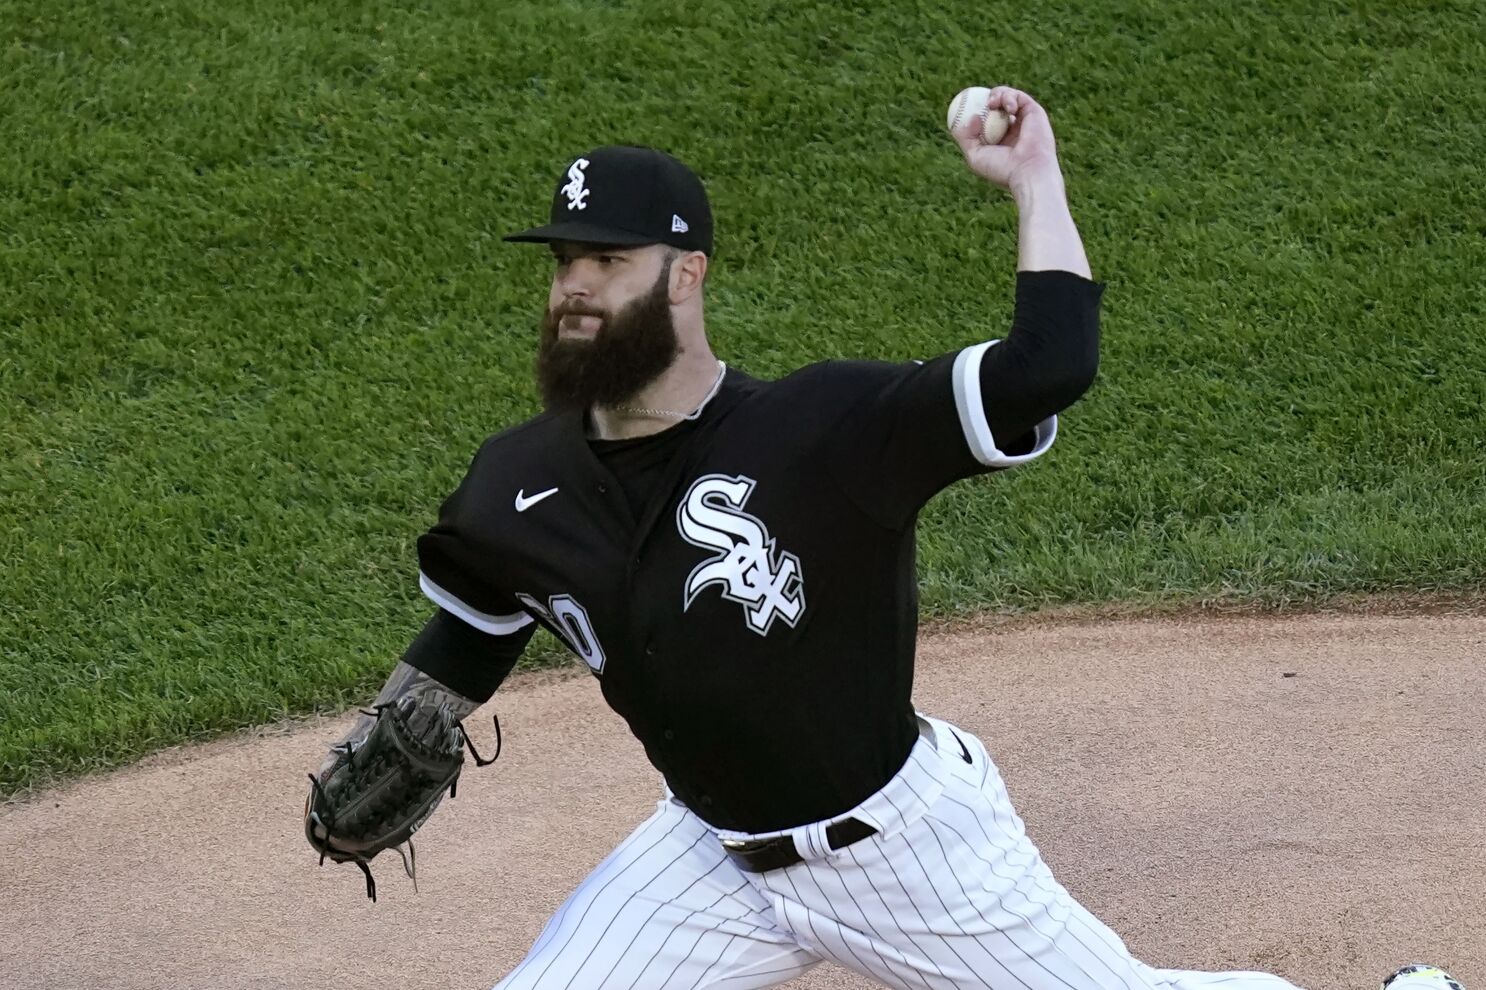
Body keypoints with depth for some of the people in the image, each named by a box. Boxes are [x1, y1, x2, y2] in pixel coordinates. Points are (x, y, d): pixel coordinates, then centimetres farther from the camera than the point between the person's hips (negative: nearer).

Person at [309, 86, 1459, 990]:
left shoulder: (824, 428, -23)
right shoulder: (521, 482, -6)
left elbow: (1049, 370, -34)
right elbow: (468, 632, 14)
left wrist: (1036, 180, -28)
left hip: (908, 840, -4)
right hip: (716, 860, 5)